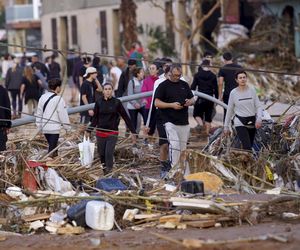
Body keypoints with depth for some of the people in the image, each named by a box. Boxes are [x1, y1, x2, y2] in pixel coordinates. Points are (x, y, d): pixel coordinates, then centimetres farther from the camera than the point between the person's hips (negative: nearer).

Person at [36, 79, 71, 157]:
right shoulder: (58, 99, -13)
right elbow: (63, 115, -11)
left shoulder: (42, 97, 8)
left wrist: (39, 127, 22)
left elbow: (39, 113, 14)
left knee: (51, 146, 20)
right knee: (52, 147, -4)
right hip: (54, 128, -7)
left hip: (45, 128, 7)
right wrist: (67, 127, 0)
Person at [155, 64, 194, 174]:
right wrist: (172, 105, -17)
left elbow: (192, 99, 22)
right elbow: (157, 103, -6)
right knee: (174, 145, -19)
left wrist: (189, 102, -2)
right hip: (170, 122, -5)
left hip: (184, 122, 6)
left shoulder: (184, 85, 15)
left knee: (182, 147, 8)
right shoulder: (163, 85, -1)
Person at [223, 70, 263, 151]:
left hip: (252, 122, 3)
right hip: (240, 123, -3)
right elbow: (229, 110, 6)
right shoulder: (233, 93, -3)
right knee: (247, 147, -16)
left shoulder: (252, 90, 1)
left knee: (250, 146, 9)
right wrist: (226, 126, 7)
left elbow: (258, 106, 2)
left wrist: (259, 119, -15)